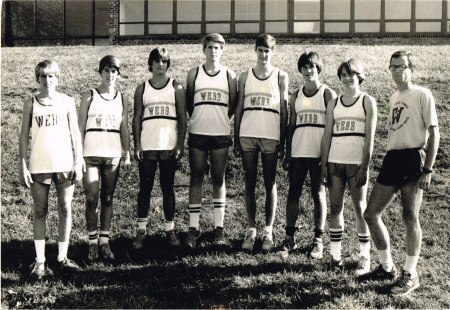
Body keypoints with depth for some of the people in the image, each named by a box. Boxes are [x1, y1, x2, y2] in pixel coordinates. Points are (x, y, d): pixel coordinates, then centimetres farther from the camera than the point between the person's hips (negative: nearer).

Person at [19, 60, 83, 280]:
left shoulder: (66, 101, 4)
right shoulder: (30, 104, 3)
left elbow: (75, 133, 5)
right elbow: (24, 136, 3)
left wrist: (78, 162, 0)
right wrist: (22, 166, -3)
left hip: (65, 164, 1)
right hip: (39, 166, -1)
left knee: (65, 209, 4)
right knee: (40, 212, 4)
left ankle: (62, 257, 15)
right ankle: (40, 261, 9)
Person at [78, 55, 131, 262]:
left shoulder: (122, 99, 10)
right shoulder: (89, 97, 2)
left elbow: (124, 129, 11)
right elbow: (80, 127, 2)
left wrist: (127, 155, 7)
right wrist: (78, 155, -4)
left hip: (113, 154, 2)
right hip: (91, 154, -2)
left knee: (107, 199, 6)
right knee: (91, 198, -5)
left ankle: (104, 242, 12)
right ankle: (92, 243, 4)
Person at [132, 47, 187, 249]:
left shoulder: (176, 88, 6)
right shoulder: (142, 89, 9)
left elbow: (182, 118, 3)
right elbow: (137, 118, 6)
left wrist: (180, 145, -5)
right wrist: (137, 145, -3)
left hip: (169, 146, -1)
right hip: (147, 146, 1)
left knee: (168, 187, 5)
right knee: (145, 187, 3)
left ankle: (169, 229, 12)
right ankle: (141, 229, 9)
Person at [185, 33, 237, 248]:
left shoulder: (229, 75, 5)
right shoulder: (194, 74, 5)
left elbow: (233, 105, 9)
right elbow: (188, 103, 10)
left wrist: (221, 121, 7)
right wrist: (198, 120, 9)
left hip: (221, 135, 0)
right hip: (197, 134, 0)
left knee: (219, 180, 5)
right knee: (196, 179, 2)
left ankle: (219, 228, 10)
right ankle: (193, 228, 7)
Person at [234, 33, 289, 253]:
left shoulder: (280, 77, 5)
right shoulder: (245, 76, 9)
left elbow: (284, 111, 4)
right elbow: (239, 109, 10)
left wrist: (282, 142, -1)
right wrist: (236, 140, 5)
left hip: (271, 136, -2)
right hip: (247, 135, 2)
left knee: (270, 184, 3)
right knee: (249, 184, 5)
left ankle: (268, 232, 9)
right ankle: (251, 230, 12)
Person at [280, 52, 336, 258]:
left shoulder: (328, 94, 1)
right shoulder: (295, 96, 12)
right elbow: (291, 125, 13)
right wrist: (287, 154, 8)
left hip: (319, 153, -3)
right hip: (298, 153, 4)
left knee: (318, 195, 3)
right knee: (293, 194, 4)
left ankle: (318, 240, 8)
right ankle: (289, 237, 11)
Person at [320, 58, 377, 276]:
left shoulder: (367, 102, 1)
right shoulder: (333, 104, 12)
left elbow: (369, 137, -4)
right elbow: (327, 135, 11)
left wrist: (364, 166, -11)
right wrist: (323, 165, 5)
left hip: (357, 162, -3)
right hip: (335, 162, 3)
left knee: (360, 208, 0)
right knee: (335, 208, 4)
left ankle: (365, 258, 6)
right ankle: (335, 255, 10)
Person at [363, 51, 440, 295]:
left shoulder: (421, 95, -3)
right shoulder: (393, 98, 19)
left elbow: (433, 133, -8)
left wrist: (428, 169, -14)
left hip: (412, 158, -7)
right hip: (391, 159, 8)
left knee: (410, 217, -3)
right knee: (371, 214, 5)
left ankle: (410, 274, 9)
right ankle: (387, 266, 20)